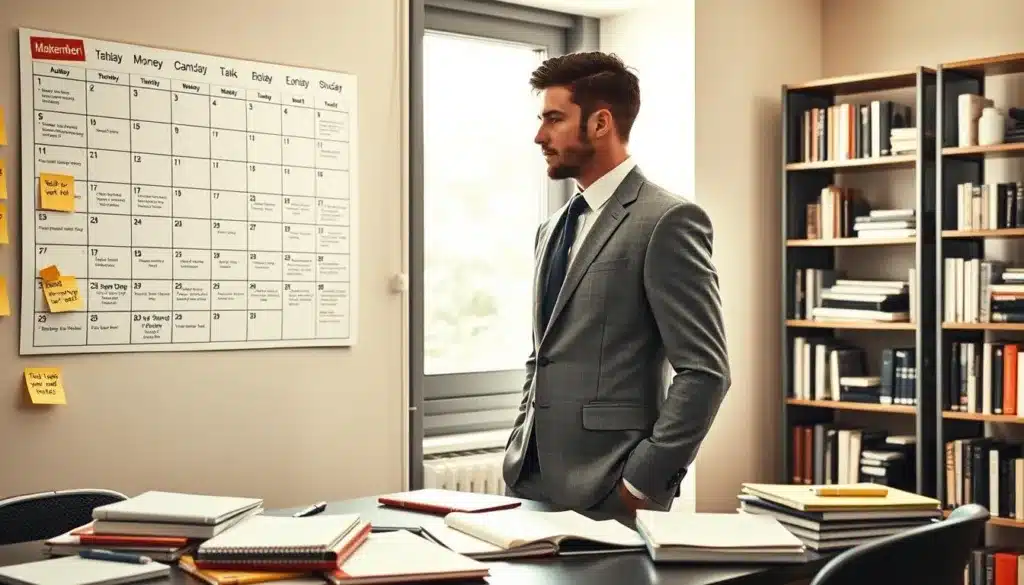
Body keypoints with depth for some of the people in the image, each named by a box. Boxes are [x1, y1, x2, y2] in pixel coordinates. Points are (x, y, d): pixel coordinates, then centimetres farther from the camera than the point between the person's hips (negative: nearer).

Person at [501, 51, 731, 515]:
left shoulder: (667, 220, -10)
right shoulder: (553, 229, 14)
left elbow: (705, 371, -14)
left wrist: (643, 481, -15)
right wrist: (520, 450, 10)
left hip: (606, 492, -7)